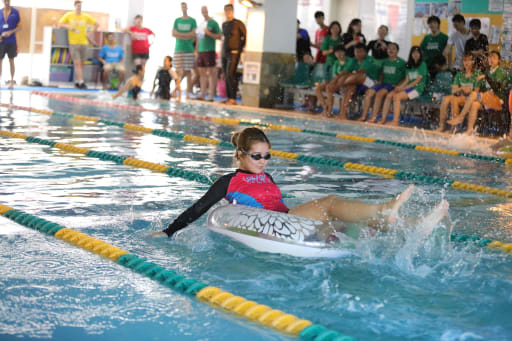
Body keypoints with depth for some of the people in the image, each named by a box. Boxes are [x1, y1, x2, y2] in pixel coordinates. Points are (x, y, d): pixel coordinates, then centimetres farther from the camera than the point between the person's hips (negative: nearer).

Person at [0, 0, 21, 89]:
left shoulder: (15, 12, -1)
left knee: (11, 61, 5)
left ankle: (12, 81, 11)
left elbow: (19, 27, 0)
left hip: (11, 41, -2)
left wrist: (10, 32, -14)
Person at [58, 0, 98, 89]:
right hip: (73, 43, -3)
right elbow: (60, 24, 3)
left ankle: (77, 81, 18)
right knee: (77, 63, -11)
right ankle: (81, 82, -15)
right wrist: (68, 26, -14)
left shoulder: (86, 17, 6)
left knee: (81, 63, 6)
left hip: (84, 43, 3)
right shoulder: (68, 15, 3)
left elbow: (96, 24, 15)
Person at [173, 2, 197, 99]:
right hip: (178, 49, 1)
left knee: (188, 71, -3)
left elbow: (193, 34, -4)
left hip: (189, 50, -1)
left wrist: (180, 35, -6)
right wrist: (187, 35, -7)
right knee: (180, 72, -2)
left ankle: (188, 93, 0)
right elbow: (174, 33, 2)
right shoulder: (177, 20, 12)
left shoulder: (192, 21, 5)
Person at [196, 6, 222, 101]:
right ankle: (202, 94, 14)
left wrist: (209, 33, -19)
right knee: (202, 73, 9)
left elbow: (219, 36, -8)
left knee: (211, 72, -5)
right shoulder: (202, 24, 17)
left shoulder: (213, 23, -4)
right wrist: (197, 51, 19)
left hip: (209, 51, -7)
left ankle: (211, 95, -6)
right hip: (200, 51, 7)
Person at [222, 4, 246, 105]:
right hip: (224, 53, 7)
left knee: (230, 75, -15)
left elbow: (245, 37, -3)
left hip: (233, 53, -7)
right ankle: (229, 98, 11)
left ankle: (233, 99, -14)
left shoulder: (238, 23, -6)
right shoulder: (224, 24, 14)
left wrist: (239, 49, -4)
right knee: (226, 76, 6)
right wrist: (223, 50, 14)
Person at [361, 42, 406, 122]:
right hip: (384, 83, 6)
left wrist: (397, 85, -13)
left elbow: (405, 77, -2)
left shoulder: (401, 62, -1)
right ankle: (363, 116, -20)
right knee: (369, 92, -18)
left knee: (379, 93, -31)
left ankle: (374, 118, -30)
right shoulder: (385, 62, 17)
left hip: (393, 86, -6)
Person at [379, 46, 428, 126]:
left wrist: (403, 88, -13)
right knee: (389, 95, -16)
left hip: (417, 88, -7)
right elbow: (407, 80, 13)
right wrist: (399, 87, -7)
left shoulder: (422, 64, -1)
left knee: (397, 96, -29)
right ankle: (383, 119, -17)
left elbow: (418, 80, -9)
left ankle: (395, 121, -31)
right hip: (408, 87, 7)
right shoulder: (409, 65, 21)